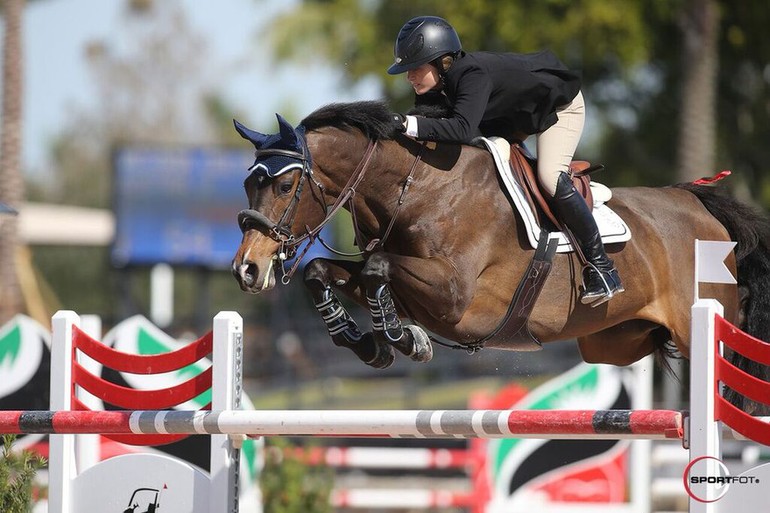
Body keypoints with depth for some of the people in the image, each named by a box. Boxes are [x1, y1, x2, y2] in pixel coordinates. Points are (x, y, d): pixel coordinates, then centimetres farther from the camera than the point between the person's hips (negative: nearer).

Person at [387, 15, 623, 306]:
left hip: (560, 106, -9)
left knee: (550, 176, -25)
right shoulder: (434, 83, -17)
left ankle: (601, 266, -16)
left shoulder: (474, 75, -43)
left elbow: (462, 129, -58)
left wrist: (408, 124, -61)